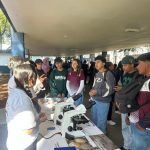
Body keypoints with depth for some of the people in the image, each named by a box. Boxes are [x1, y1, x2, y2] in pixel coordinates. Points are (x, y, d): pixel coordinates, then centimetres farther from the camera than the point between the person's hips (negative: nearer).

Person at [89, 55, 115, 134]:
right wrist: (92, 91, -1)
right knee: (93, 120, 19)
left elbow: (110, 90, -17)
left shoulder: (108, 74, -14)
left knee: (101, 122, 6)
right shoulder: (97, 74, 11)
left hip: (103, 102, -7)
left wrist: (97, 92, -22)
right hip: (94, 101, 8)